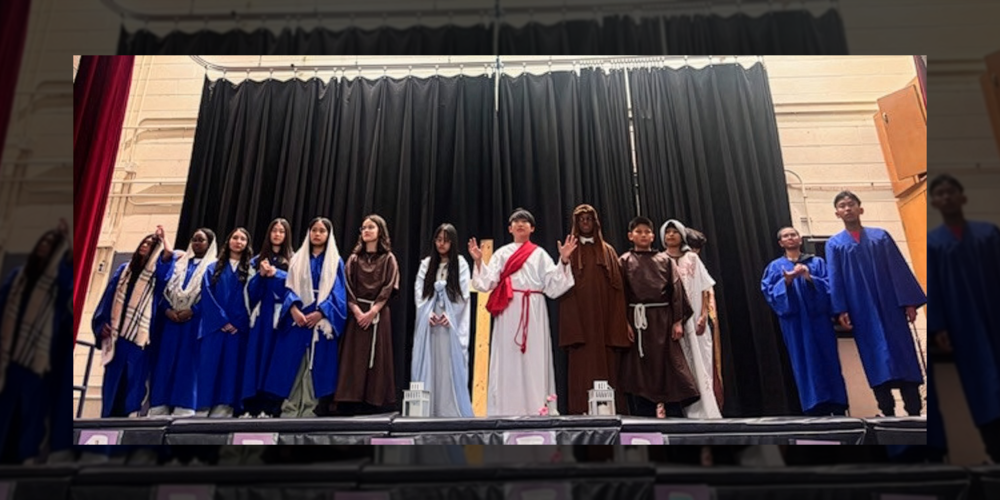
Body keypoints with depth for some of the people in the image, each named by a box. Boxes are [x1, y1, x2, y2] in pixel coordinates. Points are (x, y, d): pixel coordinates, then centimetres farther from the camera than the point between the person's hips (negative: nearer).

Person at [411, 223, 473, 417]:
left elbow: (463, 293, -2)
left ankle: (452, 409, 5)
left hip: (452, 322, -2)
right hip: (429, 321, 3)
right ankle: (427, 408, 10)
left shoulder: (460, 264, 3)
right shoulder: (426, 263, 11)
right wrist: (428, 312, -8)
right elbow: (418, 290, 5)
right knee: (428, 363, 3)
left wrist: (449, 313, -13)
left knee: (451, 363, -2)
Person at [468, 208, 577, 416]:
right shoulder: (501, 253, 13)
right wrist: (478, 261, -9)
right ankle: (506, 411, 5)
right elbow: (487, 283, 3)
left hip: (533, 314, 0)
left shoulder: (540, 254, 12)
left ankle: (536, 410, 5)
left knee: (534, 361, -1)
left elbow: (554, 286, 2)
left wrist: (564, 261, -7)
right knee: (507, 361, -1)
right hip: (508, 314, 1)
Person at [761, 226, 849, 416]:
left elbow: (829, 285, 0)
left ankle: (838, 408, 7)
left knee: (829, 362, 1)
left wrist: (809, 277, -15)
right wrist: (786, 281, -19)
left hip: (818, 319, 1)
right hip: (795, 323, -1)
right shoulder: (775, 267, 9)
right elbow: (769, 291, -3)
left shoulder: (817, 262, 12)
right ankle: (815, 409, 1)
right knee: (805, 364, -2)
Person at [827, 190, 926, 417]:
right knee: (877, 361, -1)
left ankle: (915, 412, 6)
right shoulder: (834, 244, 7)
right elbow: (835, 279, 0)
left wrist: (909, 301, -3)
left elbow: (899, 269, 5)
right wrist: (841, 310, -10)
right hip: (862, 311, -1)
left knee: (905, 356, 1)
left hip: (890, 306, 1)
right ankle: (888, 413, 2)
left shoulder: (881, 236, 10)